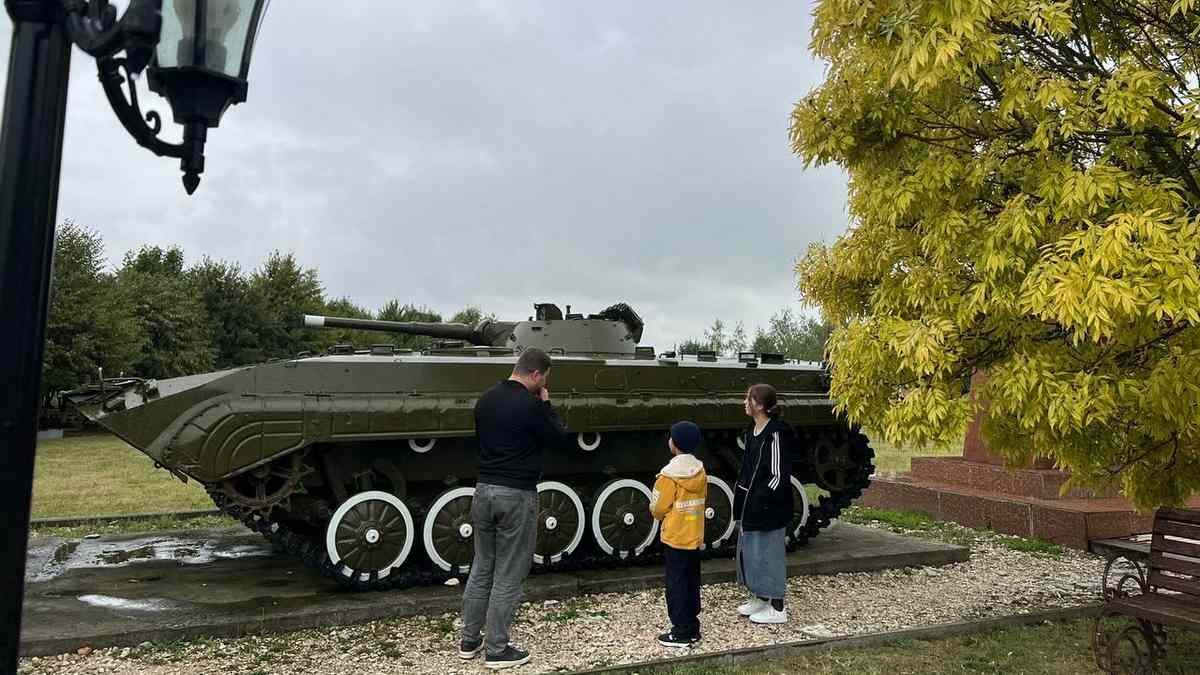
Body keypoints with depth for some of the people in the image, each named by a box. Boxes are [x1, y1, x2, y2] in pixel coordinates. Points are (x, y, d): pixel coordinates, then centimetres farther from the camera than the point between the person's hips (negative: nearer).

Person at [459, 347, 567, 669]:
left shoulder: (486, 399, 5)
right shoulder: (530, 405, -18)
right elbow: (557, 437, -5)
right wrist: (545, 403, 2)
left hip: (484, 490, 7)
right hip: (517, 496, -7)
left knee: (481, 569, 18)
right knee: (508, 577, 4)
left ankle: (469, 641, 27)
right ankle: (497, 650, 13)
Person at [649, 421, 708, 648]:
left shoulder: (669, 474, -19)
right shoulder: (700, 470, 1)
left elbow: (657, 509, -14)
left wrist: (658, 514, 8)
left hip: (675, 538, -6)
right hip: (695, 536, 7)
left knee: (676, 584, 2)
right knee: (692, 582, 15)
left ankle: (681, 633, 7)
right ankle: (692, 628, 23)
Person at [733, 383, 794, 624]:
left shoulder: (775, 434, -19)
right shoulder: (753, 432, 8)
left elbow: (780, 476, -19)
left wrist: (761, 499, -20)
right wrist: (741, 492, 11)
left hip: (769, 511, -9)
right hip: (751, 508, 9)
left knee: (768, 554, 2)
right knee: (750, 551, 18)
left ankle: (777, 610, 16)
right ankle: (760, 599, 35)